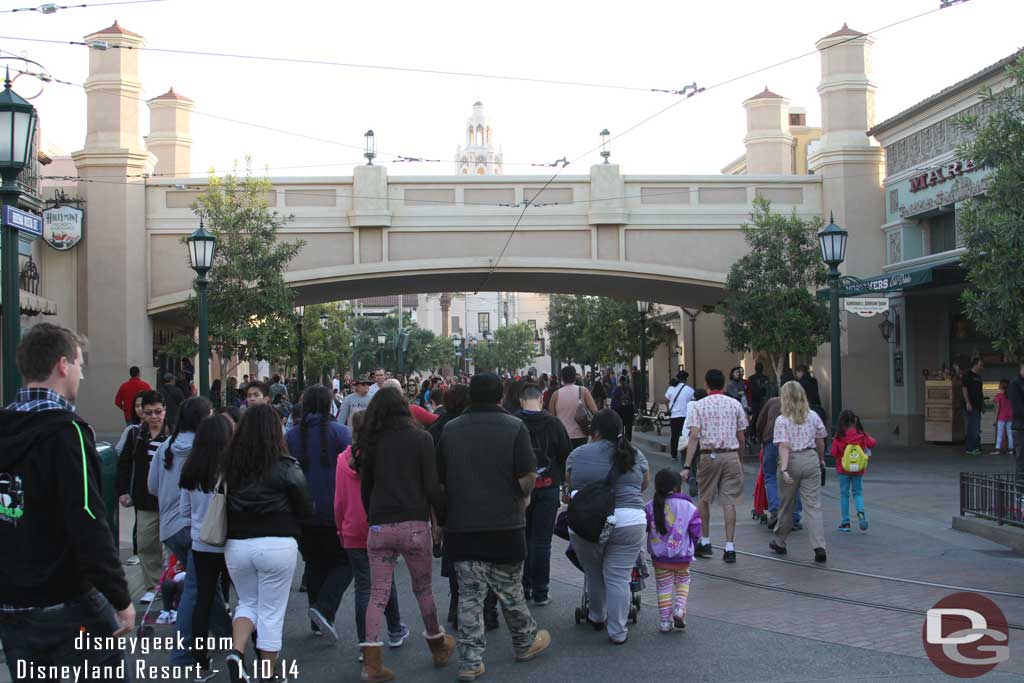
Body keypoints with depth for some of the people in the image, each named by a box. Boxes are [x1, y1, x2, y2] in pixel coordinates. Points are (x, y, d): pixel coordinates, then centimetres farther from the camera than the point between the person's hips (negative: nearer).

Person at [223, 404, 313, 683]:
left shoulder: (229, 464, -3)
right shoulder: (286, 467, -10)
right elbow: (306, 510, -2)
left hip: (236, 545, 3)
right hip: (277, 545, -3)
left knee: (247, 603, 21)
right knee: (271, 613, 9)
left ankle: (236, 653, -1)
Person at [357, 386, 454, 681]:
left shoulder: (373, 441, 6)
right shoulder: (420, 438, -3)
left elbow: (365, 487, 11)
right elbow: (432, 486, -7)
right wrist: (443, 518, 2)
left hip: (379, 526, 2)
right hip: (414, 526, -2)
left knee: (378, 594, 4)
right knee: (423, 589, 14)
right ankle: (438, 646, 31)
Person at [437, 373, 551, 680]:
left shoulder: (450, 430, 3)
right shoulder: (515, 427, -6)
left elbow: (439, 479, 8)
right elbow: (527, 476, -12)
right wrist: (523, 498, 8)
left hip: (461, 527, 2)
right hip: (504, 525, -2)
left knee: (469, 594, 6)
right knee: (510, 590, 13)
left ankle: (470, 661, 7)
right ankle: (526, 642, 32)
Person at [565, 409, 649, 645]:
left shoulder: (578, 454, 4)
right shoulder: (634, 454, 8)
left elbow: (569, 483, 17)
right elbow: (645, 484, 21)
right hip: (628, 523, 0)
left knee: (593, 573, 18)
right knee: (618, 578, 4)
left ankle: (597, 617, 34)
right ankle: (617, 632, 4)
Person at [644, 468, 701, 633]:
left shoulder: (651, 508, -7)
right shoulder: (689, 507, -8)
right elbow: (695, 532, -4)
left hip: (659, 557, 0)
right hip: (683, 557, 0)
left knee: (664, 586, 11)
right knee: (683, 580, 23)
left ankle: (665, 621, 9)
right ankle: (679, 607, 3)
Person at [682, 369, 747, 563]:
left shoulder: (699, 406, 0)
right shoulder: (735, 405, 6)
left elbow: (694, 437, -7)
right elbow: (741, 437, 7)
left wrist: (687, 466, -7)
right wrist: (739, 459, 20)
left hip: (709, 456, -1)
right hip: (731, 455, 1)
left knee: (704, 499, 15)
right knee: (729, 501, 2)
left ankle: (705, 543, 23)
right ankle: (729, 547, -1)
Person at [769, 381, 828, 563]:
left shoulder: (782, 420, -9)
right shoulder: (813, 416, 2)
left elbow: (784, 446, -17)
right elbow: (820, 441, 10)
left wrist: (784, 469, -22)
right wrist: (821, 460, 24)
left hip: (792, 461, -2)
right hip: (811, 459, 2)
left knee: (786, 504, 14)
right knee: (813, 505, 1)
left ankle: (779, 542, 30)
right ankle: (819, 546, -12)